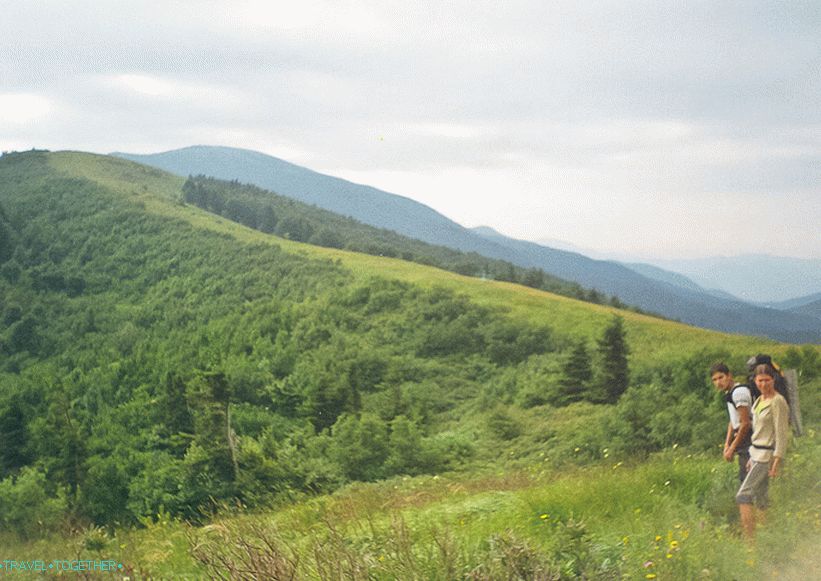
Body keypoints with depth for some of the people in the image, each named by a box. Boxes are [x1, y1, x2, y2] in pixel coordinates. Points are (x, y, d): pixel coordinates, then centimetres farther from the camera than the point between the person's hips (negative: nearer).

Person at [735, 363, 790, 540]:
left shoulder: (777, 402, -13)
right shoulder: (759, 400, 13)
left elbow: (781, 433, -16)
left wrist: (777, 462, -19)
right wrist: (752, 458, 20)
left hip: (768, 454, -9)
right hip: (757, 452, 9)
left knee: (743, 496, -13)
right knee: (760, 498, 9)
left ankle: (749, 538, -14)